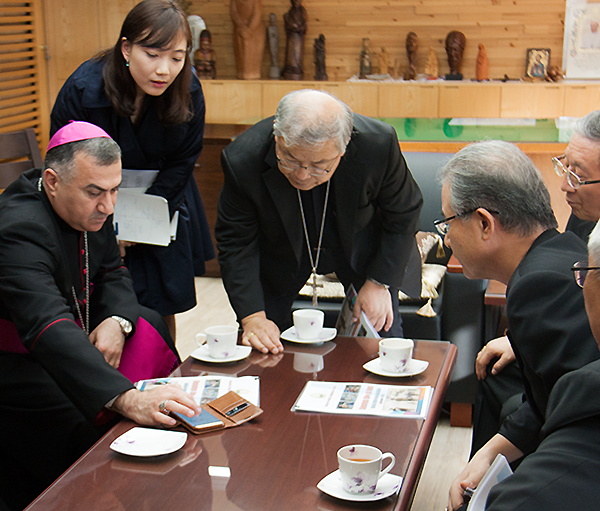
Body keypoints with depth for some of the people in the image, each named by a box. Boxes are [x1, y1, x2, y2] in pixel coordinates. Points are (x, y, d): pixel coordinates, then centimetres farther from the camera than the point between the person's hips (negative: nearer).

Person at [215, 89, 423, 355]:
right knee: (266, 351, -1)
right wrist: (252, 316, -28)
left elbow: (402, 213, -14)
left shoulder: (378, 144, -34)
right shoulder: (242, 160, -33)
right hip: (279, 257, 0)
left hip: (361, 249, 0)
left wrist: (379, 282, -15)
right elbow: (236, 243, -20)